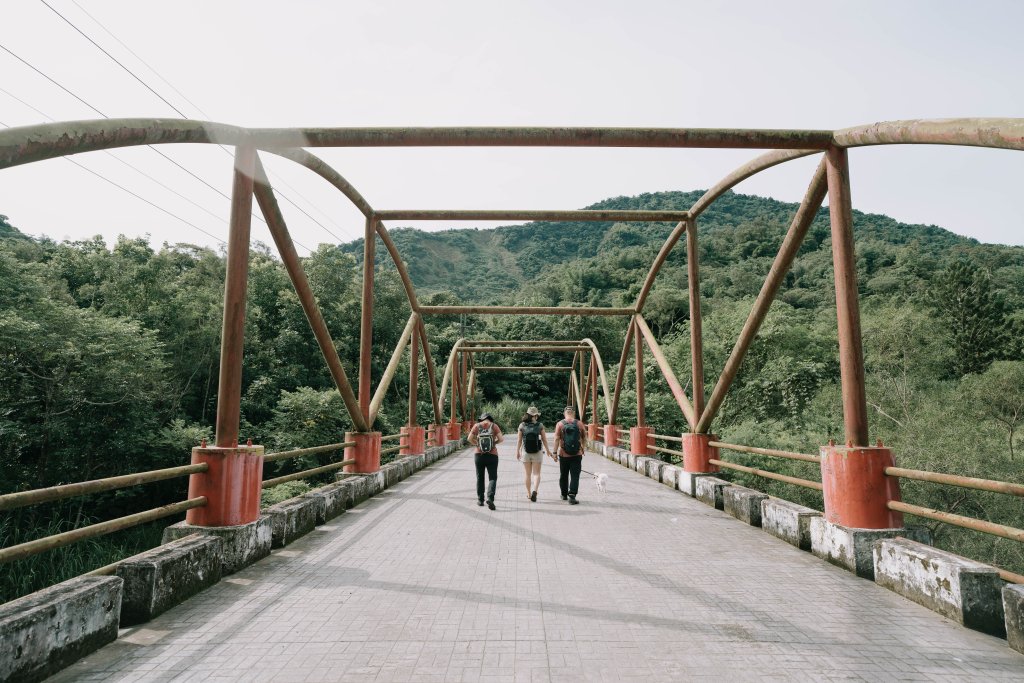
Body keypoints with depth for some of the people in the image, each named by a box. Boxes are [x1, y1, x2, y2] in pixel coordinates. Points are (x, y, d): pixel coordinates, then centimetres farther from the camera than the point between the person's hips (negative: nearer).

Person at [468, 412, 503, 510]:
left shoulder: (477, 426, 1)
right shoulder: (494, 426, -2)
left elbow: (470, 438, -4)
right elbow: (501, 439, -8)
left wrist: (476, 444, 11)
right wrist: (494, 442, 10)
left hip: (479, 455, 2)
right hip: (492, 455, -1)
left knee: (480, 478, 16)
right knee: (492, 478, 3)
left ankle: (480, 499, 20)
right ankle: (490, 498, -16)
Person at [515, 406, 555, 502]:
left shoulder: (522, 425, -4)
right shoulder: (540, 425, -5)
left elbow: (519, 440, -4)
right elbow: (544, 439, -1)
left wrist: (517, 451, 4)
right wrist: (548, 451, 9)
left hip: (526, 453, 1)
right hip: (537, 453, -1)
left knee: (528, 474, 13)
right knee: (536, 473, 4)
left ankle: (529, 493, 20)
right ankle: (534, 491, -16)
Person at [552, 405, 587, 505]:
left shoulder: (560, 424, -5)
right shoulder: (579, 424, -2)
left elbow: (557, 439, -9)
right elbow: (584, 438, 7)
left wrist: (555, 452, -5)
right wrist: (583, 448, 23)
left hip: (563, 455, 1)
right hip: (577, 455, -1)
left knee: (563, 476, 16)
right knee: (575, 476, 0)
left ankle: (564, 495, 28)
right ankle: (572, 496, -10)